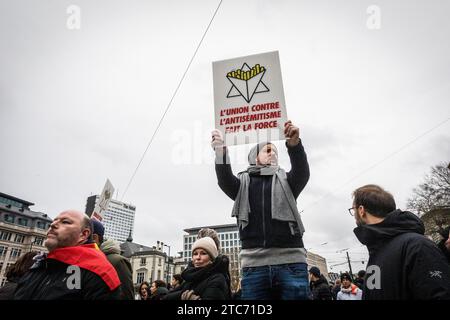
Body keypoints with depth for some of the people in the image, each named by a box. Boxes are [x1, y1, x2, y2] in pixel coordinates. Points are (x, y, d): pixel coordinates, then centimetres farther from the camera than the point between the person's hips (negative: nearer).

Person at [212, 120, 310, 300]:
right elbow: (225, 181, -5)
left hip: (290, 261, 0)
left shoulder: (285, 180, 16)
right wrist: (220, 153, -24)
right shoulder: (243, 182, 16)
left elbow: (303, 172, -5)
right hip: (254, 263, 0)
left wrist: (294, 145, -24)